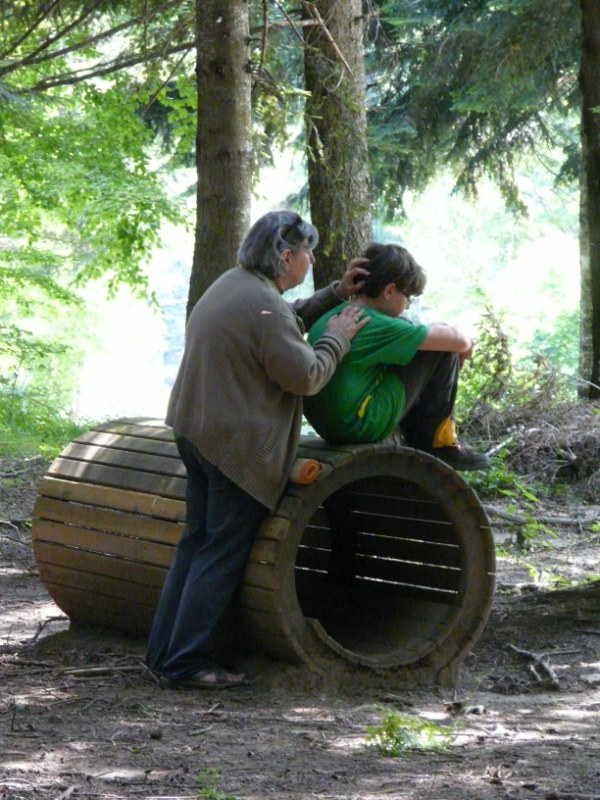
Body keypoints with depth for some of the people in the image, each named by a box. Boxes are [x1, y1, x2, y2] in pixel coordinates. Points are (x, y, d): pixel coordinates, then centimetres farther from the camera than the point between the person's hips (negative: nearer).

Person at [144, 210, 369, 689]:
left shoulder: (233, 285, 12)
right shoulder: (264, 306, -20)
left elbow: (289, 324, 26)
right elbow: (306, 376, -17)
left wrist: (335, 296, 22)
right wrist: (338, 338, -3)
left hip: (197, 430, 10)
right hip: (240, 446, -10)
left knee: (197, 541, 14)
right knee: (222, 554, -4)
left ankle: (165, 654, 16)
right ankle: (187, 663, -2)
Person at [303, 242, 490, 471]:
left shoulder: (328, 317, 8)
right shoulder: (376, 326, -17)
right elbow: (457, 340, -12)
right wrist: (465, 344, 9)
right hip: (362, 427, -9)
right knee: (443, 350, -4)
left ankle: (416, 439, 26)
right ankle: (436, 443, 8)